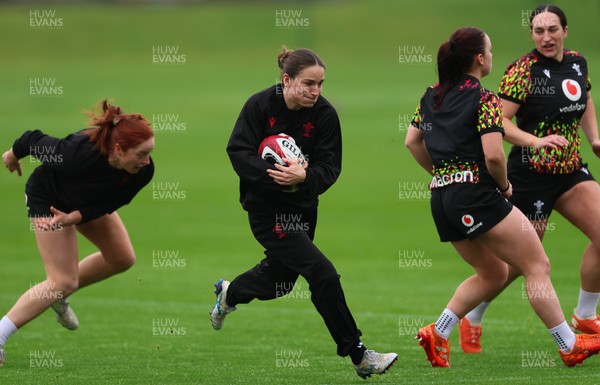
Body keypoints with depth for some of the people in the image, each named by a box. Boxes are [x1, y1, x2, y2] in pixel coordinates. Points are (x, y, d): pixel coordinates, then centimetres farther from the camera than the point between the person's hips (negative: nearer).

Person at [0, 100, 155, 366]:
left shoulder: (143, 171, -30)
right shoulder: (79, 153, -45)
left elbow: (111, 204, -17)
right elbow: (34, 140, -27)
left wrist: (74, 217, -34)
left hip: (92, 202, 7)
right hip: (47, 196, -7)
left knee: (122, 259, 13)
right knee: (63, 281, -11)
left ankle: (58, 297, 32)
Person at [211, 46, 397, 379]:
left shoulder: (325, 114, -8)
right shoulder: (260, 105, -14)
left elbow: (330, 166, -10)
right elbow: (238, 151, -15)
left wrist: (304, 177, -32)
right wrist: (272, 174, -31)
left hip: (303, 207, 5)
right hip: (267, 209, -5)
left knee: (279, 281, 22)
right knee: (323, 274, -15)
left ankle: (229, 293, 56)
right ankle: (358, 356, -7)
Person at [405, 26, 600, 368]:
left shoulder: (432, 96, 12)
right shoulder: (484, 99, -11)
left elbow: (412, 142, 17)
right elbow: (493, 155, -19)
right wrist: (504, 186, -3)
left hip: (442, 199, 8)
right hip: (477, 195, -8)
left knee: (493, 274, 21)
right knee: (538, 265, 0)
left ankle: (437, 333, 9)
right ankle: (569, 346, -2)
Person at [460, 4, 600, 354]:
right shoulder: (524, 70, -16)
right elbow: (499, 121, -21)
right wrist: (536, 141, -33)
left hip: (571, 170, 6)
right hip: (531, 176, -6)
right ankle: (471, 320, 22)